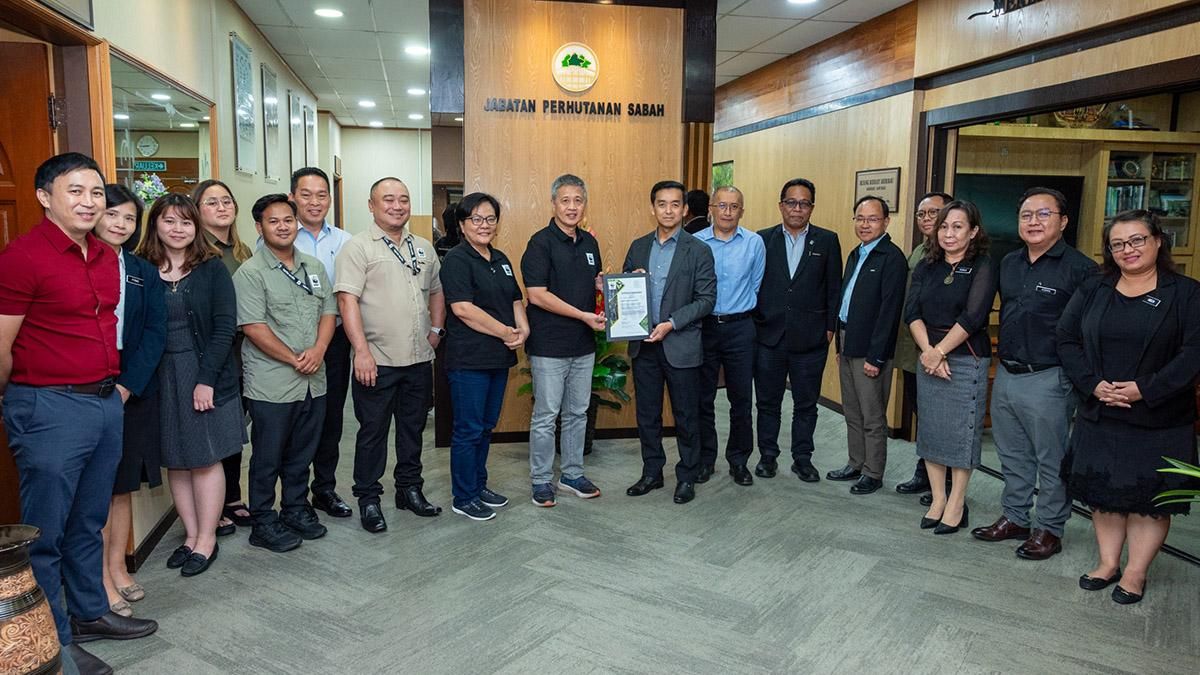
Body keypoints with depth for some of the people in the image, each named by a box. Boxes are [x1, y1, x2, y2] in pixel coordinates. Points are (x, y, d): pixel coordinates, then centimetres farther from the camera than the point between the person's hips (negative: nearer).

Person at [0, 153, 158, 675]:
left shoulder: (105, 258, 9)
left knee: (88, 523, 20)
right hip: (48, 408, -7)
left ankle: (90, 613, 35)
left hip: (105, 401, 7)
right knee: (44, 533, 6)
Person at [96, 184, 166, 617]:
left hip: (133, 391, 4)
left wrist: (128, 385, -10)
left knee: (123, 485, 11)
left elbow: (155, 334, 3)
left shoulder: (144, 273, 9)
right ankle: (102, 581, 9)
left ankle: (117, 569, 23)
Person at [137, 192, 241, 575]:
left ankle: (206, 539, 16)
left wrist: (206, 379, -13)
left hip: (206, 375, -2)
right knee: (176, 461, 10)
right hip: (161, 379, 2)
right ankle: (191, 535, 22)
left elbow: (225, 326, -7)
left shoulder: (212, 268, -3)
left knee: (207, 458, 4)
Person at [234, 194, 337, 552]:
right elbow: (254, 327, -14)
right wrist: (295, 360, -14)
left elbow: (328, 311, 9)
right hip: (272, 385, -6)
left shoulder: (314, 267, 11)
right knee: (268, 458, 6)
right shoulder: (250, 273, -8)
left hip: (313, 382, 6)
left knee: (302, 454, 17)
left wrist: (318, 350, -9)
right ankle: (264, 523, 19)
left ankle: (296, 510, 32)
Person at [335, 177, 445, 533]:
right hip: (376, 361, -6)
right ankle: (368, 498, 17)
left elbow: (437, 291, 22)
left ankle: (410, 489, 30)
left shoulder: (423, 247, 13)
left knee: (413, 428, 16)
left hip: (419, 359, 6)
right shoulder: (358, 247, -7)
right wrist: (362, 351, -20)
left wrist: (436, 330, 9)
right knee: (373, 432, 4)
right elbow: (348, 300, -14)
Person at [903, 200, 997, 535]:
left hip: (967, 360, -5)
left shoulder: (982, 267, -5)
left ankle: (957, 504, 13)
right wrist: (928, 352, -14)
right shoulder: (926, 267, 9)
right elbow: (912, 312, -1)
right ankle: (938, 499, 21)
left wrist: (940, 351, -14)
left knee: (961, 432, 1)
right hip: (928, 357, 5)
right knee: (930, 429, 9)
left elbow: (973, 316, -15)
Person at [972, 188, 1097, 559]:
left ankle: (1049, 529, 20)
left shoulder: (1079, 268, -11)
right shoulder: (1008, 263, 10)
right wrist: (1004, 357, 15)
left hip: (1048, 380, -7)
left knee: (1051, 460, 6)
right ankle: (1014, 518, 32)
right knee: (1012, 456, 17)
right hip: (1005, 375, 7)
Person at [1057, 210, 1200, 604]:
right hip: (1100, 417, 3)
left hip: (1158, 421, -3)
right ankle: (1108, 564, 26)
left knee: (1150, 498, 5)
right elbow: (1067, 340, 1)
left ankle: (1135, 573, 19)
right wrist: (1093, 384, -13)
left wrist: (1145, 390, -19)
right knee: (1103, 493, 11)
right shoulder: (1093, 291, 7)